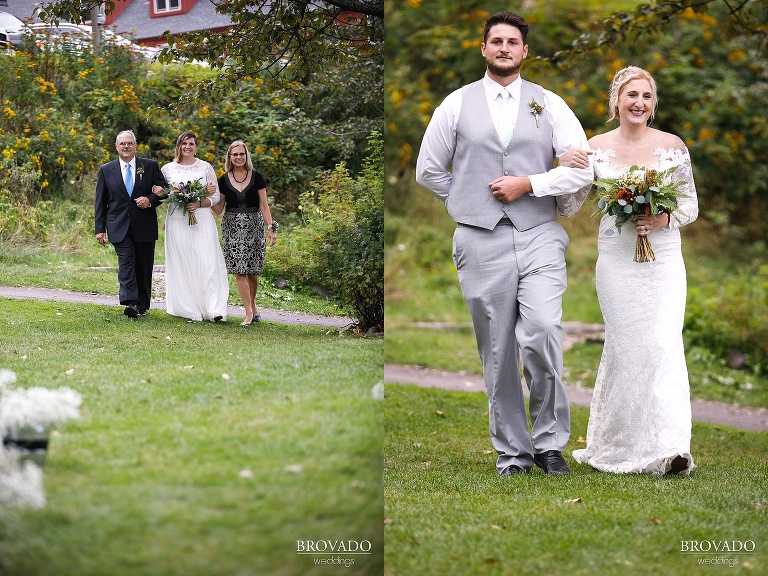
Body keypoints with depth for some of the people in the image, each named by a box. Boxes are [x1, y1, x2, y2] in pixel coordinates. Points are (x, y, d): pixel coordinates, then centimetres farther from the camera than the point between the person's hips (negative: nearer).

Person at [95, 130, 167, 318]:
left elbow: (164, 191, 8)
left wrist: (150, 200, -12)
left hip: (145, 226, 1)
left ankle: (142, 306, 15)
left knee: (144, 267, 6)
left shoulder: (150, 166, 6)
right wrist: (100, 228, 1)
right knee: (126, 263, -14)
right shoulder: (106, 170, 7)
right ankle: (130, 303, -25)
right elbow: (100, 202, 7)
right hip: (119, 227, -1)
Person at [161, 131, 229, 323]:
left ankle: (214, 309, -15)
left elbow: (216, 197, 7)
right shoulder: (167, 169, 9)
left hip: (202, 219, -1)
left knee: (208, 262, -11)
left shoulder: (205, 167, 8)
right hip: (177, 221, 1)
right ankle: (187, 308, 4)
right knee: (181, 264, -3)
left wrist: (199, 203, -11)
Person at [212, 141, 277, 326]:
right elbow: (218, 208, 8)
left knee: (253, 271, 2)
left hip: (254, 226, 0)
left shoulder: (257, 178, 3)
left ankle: (253, 305, 25)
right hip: (232, 227, 0)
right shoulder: (224, 180, 6)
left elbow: (264, 205, 4)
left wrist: (270, 228, -3)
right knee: (239, 271, -8)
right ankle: (249, 312, -7)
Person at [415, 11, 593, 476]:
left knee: (542, 335, -18)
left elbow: (583, 168, 2)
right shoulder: (457, 104, 9)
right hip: (482, 242, 1)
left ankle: (550, 441, -3)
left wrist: (529, 185, -7)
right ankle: (512, 452, 14)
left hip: (540, 238, -1)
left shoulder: (550, 104, 8)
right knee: (497, 353, 4)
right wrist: (469, 203, 11)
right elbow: (429, 170, 15)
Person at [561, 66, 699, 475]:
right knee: (625, 345, 3)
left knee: (665, 343, -12)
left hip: (663, 257, 0)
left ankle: (672, 447, -13)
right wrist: (564, 169, -11)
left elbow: (691, 205, 9)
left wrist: (663, 219, -11)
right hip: (615, 259, 0)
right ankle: (619, 444, 18)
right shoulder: (596, 148, 4)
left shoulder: (672, 146, 3)